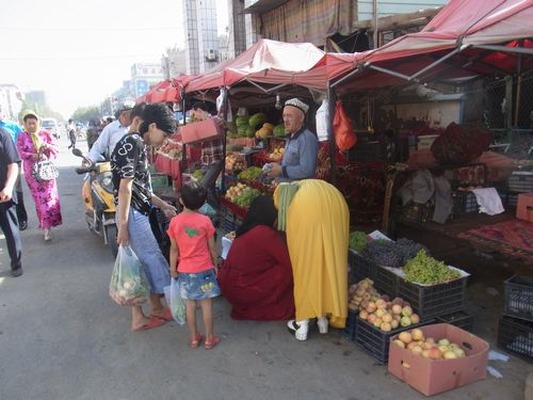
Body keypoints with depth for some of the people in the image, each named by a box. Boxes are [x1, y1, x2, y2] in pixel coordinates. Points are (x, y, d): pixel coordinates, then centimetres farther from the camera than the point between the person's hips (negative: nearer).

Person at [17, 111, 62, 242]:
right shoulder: (22, 137, 2)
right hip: (32, 172, -1)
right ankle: (46, 226, 4)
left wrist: (48, 146, -18)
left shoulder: (45, 134, 7)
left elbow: (55, 147, 4)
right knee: (39, 199, -1)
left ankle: (46, 226, 11)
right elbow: (20, 152, -7)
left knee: (49, 197, -2)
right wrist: (35, 156, -21)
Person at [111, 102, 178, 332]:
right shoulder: (133, 144, -15)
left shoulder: (137, 144, 14)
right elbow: (125, 188, -20)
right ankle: (157, 309, 20)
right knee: (152, 259, 3)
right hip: (132, 214, -10)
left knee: (139, 263, 13)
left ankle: (138, 316, 22)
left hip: (138, 213, 10)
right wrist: (123, 224, -20)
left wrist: (163, 206, 21)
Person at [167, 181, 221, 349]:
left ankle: (194, 337, 25)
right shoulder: (205, 221, -13)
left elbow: (174, 249, -3)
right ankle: (209, 338, 19)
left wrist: (173, 269, 9)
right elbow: (212, 247, -5)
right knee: (206, 304, 9)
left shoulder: (175, 222, -9)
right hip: (204, 269, -2)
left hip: (185, 270, 2)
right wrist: (215, 264, 10)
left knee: (190, 305, 13)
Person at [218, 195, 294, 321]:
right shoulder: (266, 233, -18)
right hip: (242, 289, -9)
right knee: (287, 272, -7)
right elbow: (289, 262, -15)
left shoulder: (246, 228, 7)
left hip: (226, 284, 9)